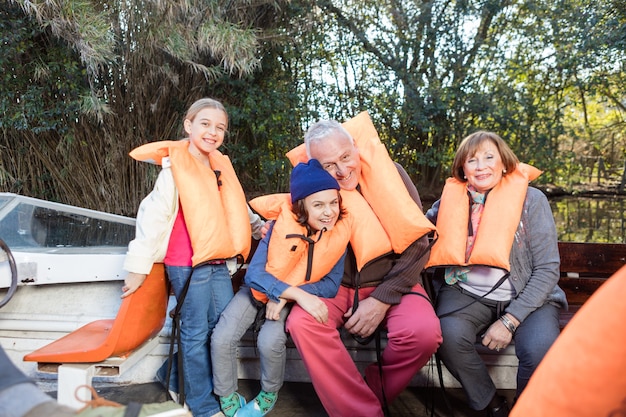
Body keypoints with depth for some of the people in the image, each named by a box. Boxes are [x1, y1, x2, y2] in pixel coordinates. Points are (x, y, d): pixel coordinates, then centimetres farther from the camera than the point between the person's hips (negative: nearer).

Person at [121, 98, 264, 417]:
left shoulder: (220, 165, 11)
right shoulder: (174, 167, -10)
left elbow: (235, 206, 24)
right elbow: (153, 215, -13)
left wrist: (260, 226, 16)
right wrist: (138, 266, -13)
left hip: (217, 262, 7)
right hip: (188, 263, -7)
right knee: (196, 333, 4)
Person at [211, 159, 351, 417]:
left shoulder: (339, 233, -22)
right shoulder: (283, 224, -27)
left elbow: (331, 284, -18)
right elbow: (254, 274, -29)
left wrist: (287, 296, -30)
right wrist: (299, 294, -42)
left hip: (293, 298, 0)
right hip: (258, 289, 0)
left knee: (270, 342, -26)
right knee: (222, 338, -16)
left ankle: (269, 394, 6)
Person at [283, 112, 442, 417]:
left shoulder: (388, 174, -8)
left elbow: (416, 245, -7)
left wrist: (382, 299, -14)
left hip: (390, 284, 0)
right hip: (333, 286, 1)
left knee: (424, 332, -29)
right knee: (301, 323, -29)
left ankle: (374, 392, -1)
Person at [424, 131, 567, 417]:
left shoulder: (531, 200, -4)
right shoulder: (452, 200, 4)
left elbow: (547, 269, -7)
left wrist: (510, 320, -15)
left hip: (524, 297, -1)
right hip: (467, 294, 2)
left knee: (541, 352, -29)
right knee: (449, 336, -29)